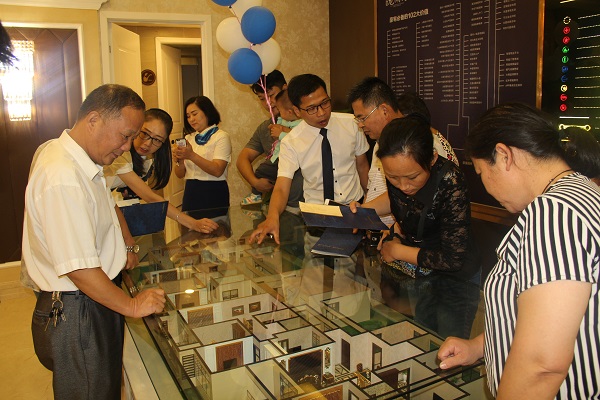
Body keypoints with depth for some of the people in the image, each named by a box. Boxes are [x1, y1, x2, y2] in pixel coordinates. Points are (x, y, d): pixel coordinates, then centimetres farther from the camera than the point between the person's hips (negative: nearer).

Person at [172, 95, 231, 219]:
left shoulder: (221, 136, -4)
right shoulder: (189, 138, 12)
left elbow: (217, 171, -18)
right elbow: (180, 174, 9)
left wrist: (192, 156, -25)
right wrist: (179, 161, -11)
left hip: (213, 194, -5)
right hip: (191, 193, 5)